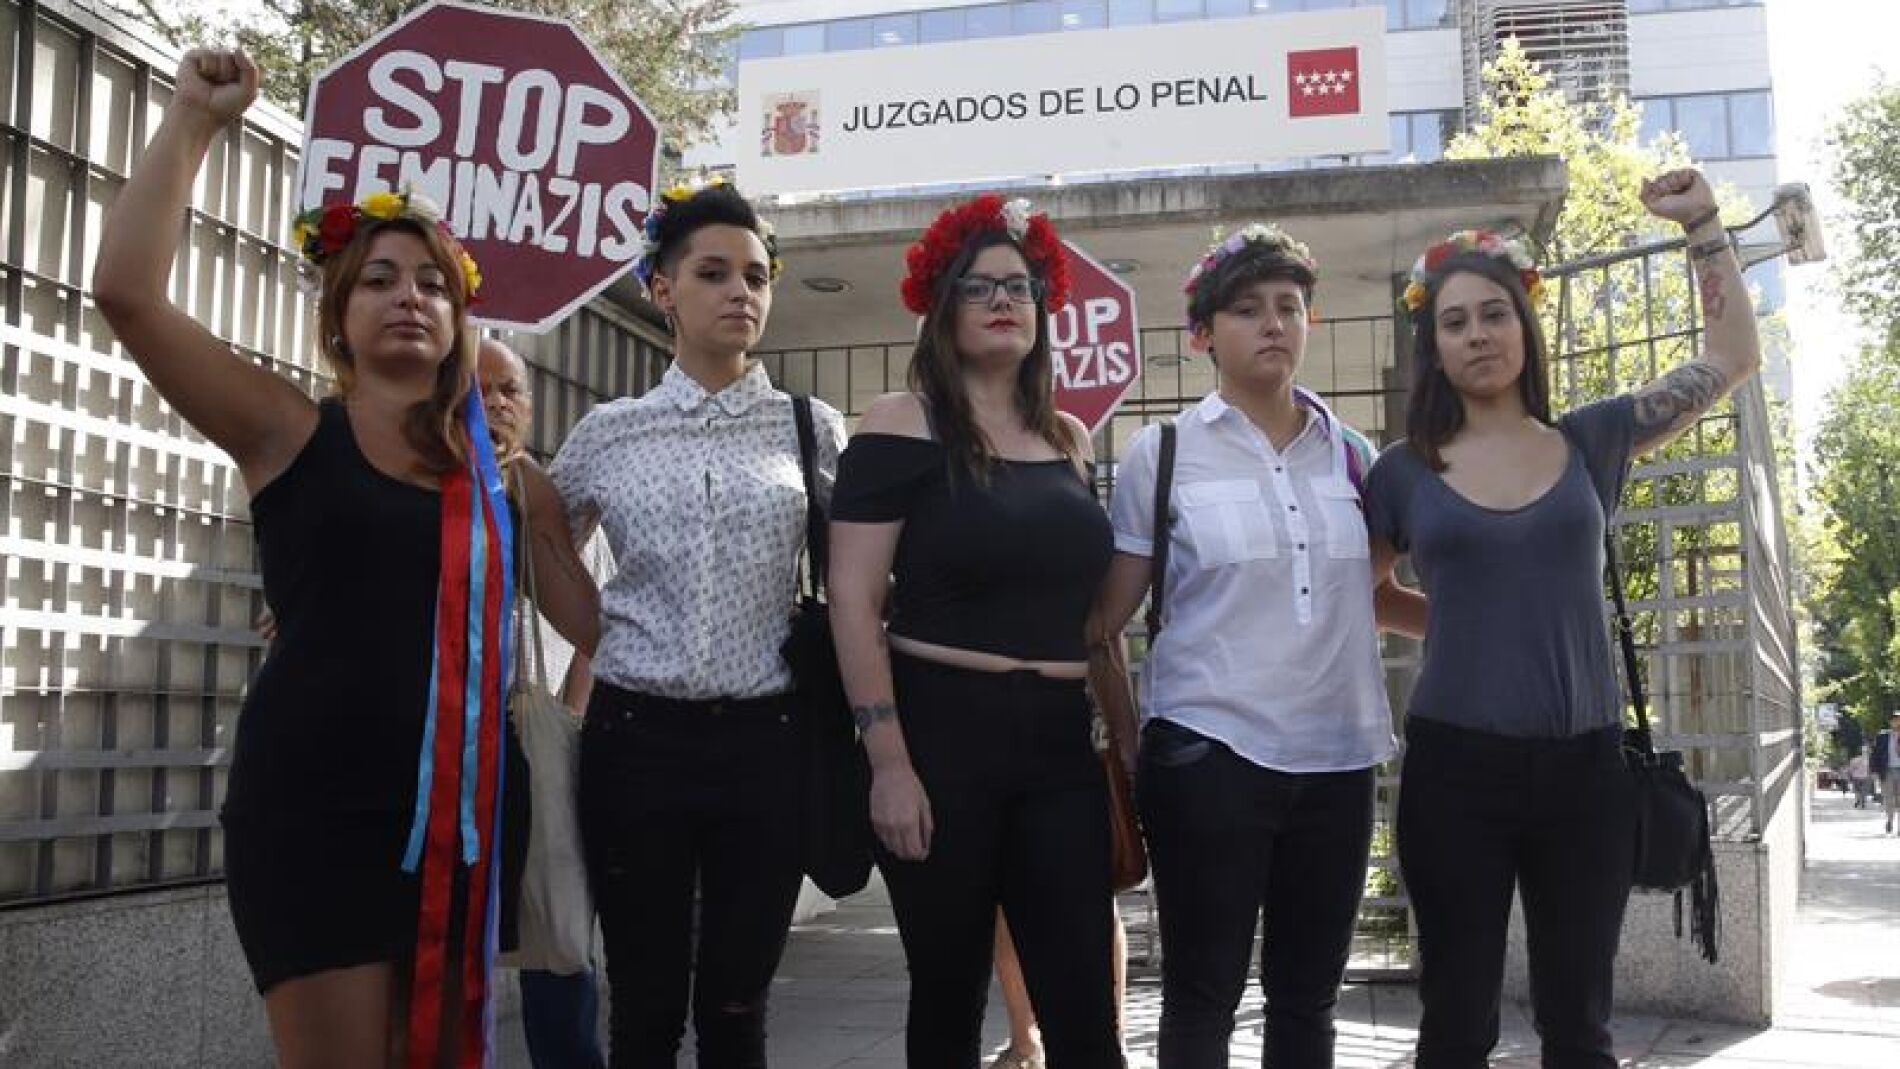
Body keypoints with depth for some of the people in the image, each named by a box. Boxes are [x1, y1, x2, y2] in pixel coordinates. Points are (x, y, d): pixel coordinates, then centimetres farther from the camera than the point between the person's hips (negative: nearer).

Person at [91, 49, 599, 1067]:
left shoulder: (500, 471, 9)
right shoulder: (290, 434, 1)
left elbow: (600, 625, 11)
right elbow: (127, 292, -12)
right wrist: (193, 120, -8)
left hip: (458, 806, 4)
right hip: (313, 804, -3)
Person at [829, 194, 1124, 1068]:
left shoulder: (1069, 441, 13)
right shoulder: (902, 424, -4)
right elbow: (853, 599, -9)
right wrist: (889, 760, -15)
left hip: (1060, 743, 5)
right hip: (941, 731, -4)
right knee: (948, 995, 8)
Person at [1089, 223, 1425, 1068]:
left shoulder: (1350, 452, 9)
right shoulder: (1163, 452, -1)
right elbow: (1109, 615, 1)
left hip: (1337, 755, 4)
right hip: (1209, 751, -3)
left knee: (1307, 995, 12)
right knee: (1202, 996, 3)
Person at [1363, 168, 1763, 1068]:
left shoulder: (1590, 443, 5)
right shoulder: (1406, 471, 1)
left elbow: (1733, 359, 8)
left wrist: (1702, 226, 5)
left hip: (1583, 763, 1)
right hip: (1455, 765, -1)